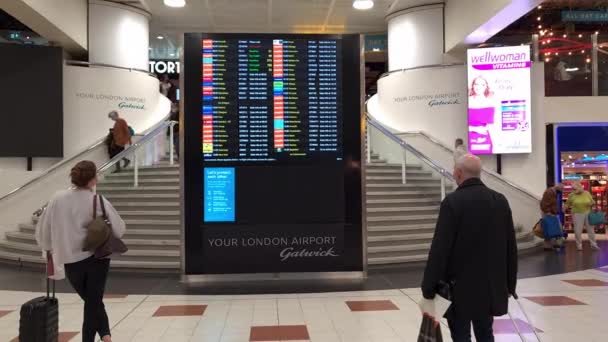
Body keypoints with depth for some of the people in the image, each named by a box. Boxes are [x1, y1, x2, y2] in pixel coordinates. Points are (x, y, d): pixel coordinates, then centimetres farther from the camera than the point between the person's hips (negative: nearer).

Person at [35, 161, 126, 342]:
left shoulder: (58, 199, -7)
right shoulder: (100, 202, -13)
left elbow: (43, 229, 2)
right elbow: (119, 229, -9)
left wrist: (50, 248, 20)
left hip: (71, 260, 2)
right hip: (97, 258, -2)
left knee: (91, 300, 20)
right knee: (94, 302, 11)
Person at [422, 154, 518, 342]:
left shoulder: (452, 202, -16)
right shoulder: (500, 200, 3)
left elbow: (440, 248, -17)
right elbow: (511, 247, 7)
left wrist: (429, 287, -11)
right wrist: (510, 283, 17)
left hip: (460, 286, -5)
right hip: (491, 285, 6)